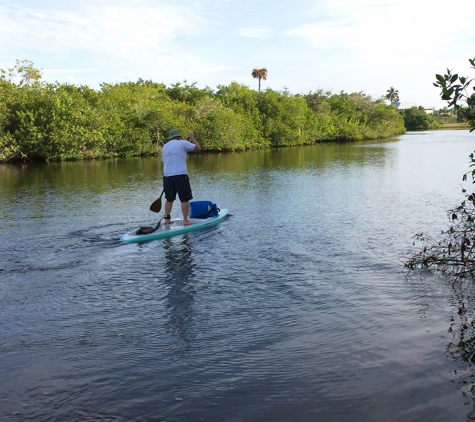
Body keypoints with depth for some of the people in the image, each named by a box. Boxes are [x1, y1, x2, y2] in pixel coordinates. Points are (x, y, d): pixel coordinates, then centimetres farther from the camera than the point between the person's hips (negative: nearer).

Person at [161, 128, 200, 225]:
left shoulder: (165, 147, 15)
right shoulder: (183, 143, -3)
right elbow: (197, 148, 2)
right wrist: (192, 137, 16)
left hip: (167, 176, 6)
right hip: (180, 175, -6)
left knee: (169, 199, 15)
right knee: (185, 199, 0)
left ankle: (167, 219, 17)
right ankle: (186, 220, -1)